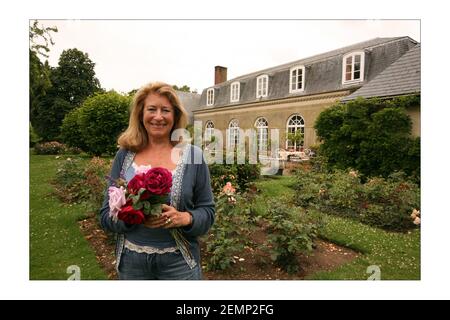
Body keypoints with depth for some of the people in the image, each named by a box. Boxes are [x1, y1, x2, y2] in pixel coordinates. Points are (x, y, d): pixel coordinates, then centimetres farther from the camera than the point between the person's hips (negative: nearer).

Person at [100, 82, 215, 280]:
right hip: (131, 261, 2)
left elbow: (207, 211, -3)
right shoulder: (124, 156, -2)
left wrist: (185, 218, -22)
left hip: (178, 261, -1)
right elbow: (106, 215, 0)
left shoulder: (193, 156, -6)